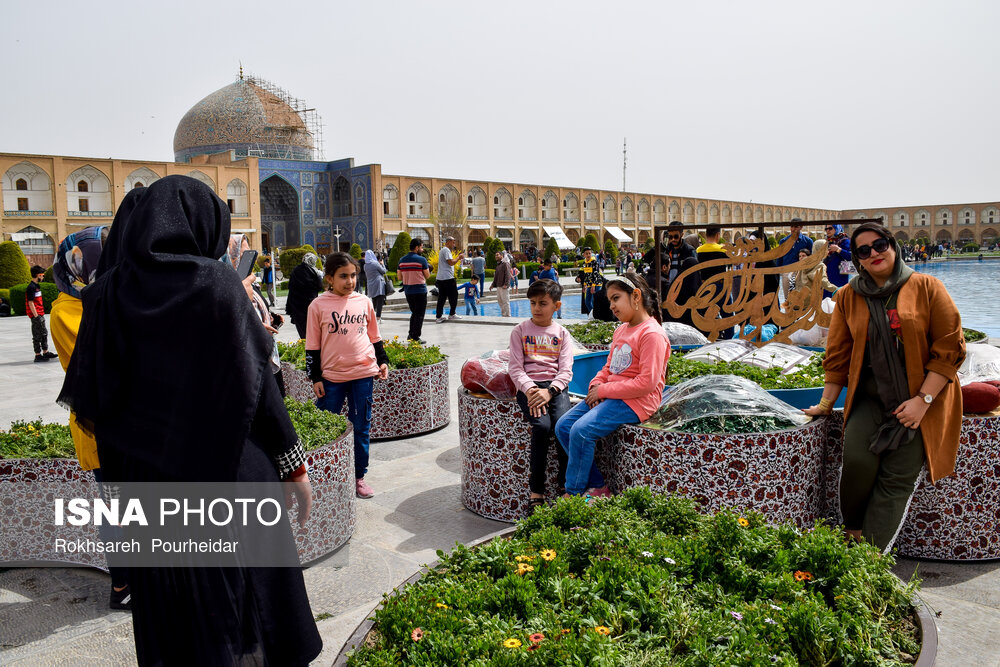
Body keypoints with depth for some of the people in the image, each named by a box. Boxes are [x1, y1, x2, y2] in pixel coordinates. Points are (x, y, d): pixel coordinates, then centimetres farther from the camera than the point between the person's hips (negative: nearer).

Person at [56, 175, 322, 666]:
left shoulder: (111, 290, -1)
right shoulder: (214, 282, -14)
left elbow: (89, 390, 2)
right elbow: (255, 381, -15)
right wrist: (293, 463, -7)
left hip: (144, 471, 5)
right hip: (224, 466, -4)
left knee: (165, 595, 18)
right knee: (241, 584, 12)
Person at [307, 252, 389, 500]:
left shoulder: (365, 302, 6)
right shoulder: (319, 305, -2)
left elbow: (375, 337, 17)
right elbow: (312, 346, 0)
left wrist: (382, 361, 10)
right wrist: (315, 377, -2)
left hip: (363, 373, 2)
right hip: (332, 376, -2)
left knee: (361, 427, 8)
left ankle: (359, 476, 21)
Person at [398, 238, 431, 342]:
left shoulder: (402, 260, 6)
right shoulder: (422, 259, -11)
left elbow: (400, 277, 7)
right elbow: (427, 276, -6)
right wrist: (428, 269, 14)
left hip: (407, 290, 6)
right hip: (420, 290, -6)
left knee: (414, 313, 20)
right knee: (420, 314, 2)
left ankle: (411, 334, 18)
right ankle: (415, 337, 1)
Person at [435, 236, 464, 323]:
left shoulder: (443, 250, 23)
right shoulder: (446, 250, -10)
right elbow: (451, 262, -18)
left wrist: (457, 257, 19)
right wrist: (459, 257, -5)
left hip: (441, 279, 10)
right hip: (447, 278, -10)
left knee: (441, 298, 6)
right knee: (453, 296, 3)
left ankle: (439, 317, 3)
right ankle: (452, 314, 9)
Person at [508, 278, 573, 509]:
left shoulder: (561, 333, 13)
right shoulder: (520, 331, 10)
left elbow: (566, 371, 4)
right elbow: (516, 369, 3)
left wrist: (549, 391, -15)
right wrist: (530, 390, -15)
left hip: (555, 386, 1)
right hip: (528, 386, -1)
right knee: (542, 426, -28)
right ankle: (536, 490, -18)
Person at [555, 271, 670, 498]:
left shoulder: (652, 334, -14)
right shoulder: (620, 331, 17)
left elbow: (647, 383, -20)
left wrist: (604, 390, -16)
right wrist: (596, 385, 1)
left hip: (635, 401, -10)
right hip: (610, 396, 10)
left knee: (582, 430, -26)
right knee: (563, 426, -3)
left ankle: (572, 495, -10)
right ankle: (597, 487, -1)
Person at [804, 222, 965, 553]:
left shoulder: (926, 287, 1)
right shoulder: (848, 297, 9)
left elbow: (950, 348, -3)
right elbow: (838, 355, 14)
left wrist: (923, 400, -11)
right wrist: (826, 403, 12)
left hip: (921, 399, -2)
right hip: (870, 398, 2)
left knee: (898, 479, -12)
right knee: (857, 457, -22)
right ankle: (852, 533, 0)